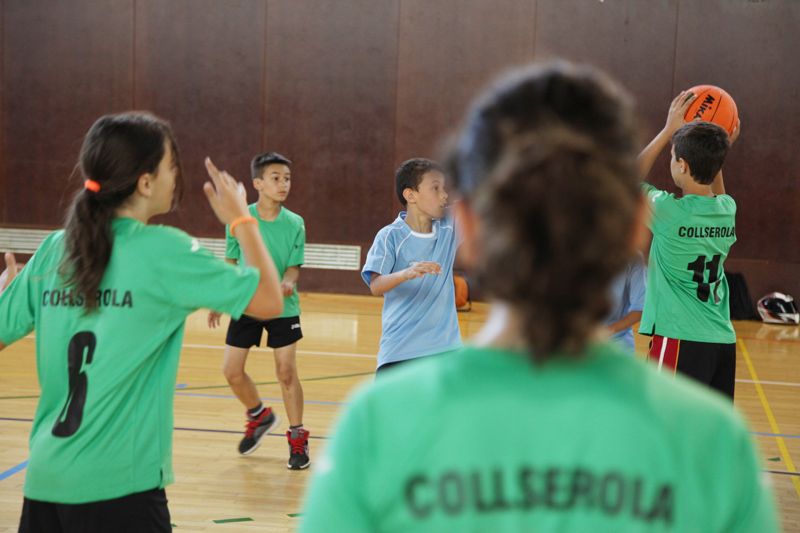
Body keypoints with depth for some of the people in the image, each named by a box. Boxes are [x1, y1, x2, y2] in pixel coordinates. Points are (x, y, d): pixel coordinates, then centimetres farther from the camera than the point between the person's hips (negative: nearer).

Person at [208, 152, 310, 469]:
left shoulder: (295, 224, -8)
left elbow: (294, 266, -8)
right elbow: (230, 262, 4)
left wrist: (288, 282, -30)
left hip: (282, 307, -1)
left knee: (286, 372, -3)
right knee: (232, 371, 1)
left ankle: (297, 438, 13)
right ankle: (260, 416, 29)